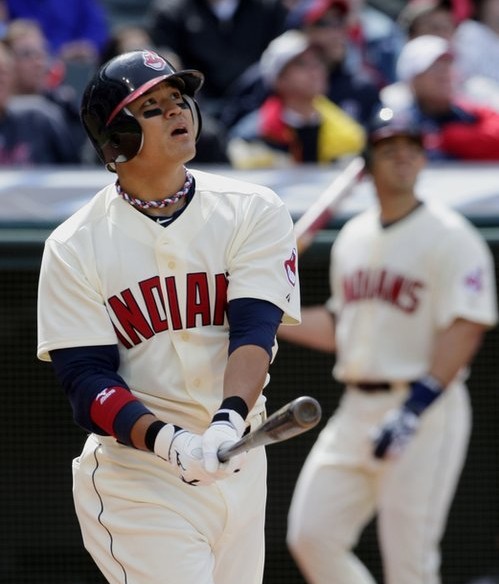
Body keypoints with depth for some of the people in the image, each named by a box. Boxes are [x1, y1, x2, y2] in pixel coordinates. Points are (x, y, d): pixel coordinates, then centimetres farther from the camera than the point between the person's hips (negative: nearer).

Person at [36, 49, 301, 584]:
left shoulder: (253, 212, 1)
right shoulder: (74, 248, -4)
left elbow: (255, 329, -11)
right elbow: (85, 379, -10)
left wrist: (229, 421, -30)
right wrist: (169, 442, -28)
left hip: (241, 469, 3)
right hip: (135, 476, -3)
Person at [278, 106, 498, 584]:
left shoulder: (449, 237, -8)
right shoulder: (353, 237, 14)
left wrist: (414, 410, -24)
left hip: (426, 411, -7)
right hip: (356, 410, 7)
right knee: (311, 535, 1)